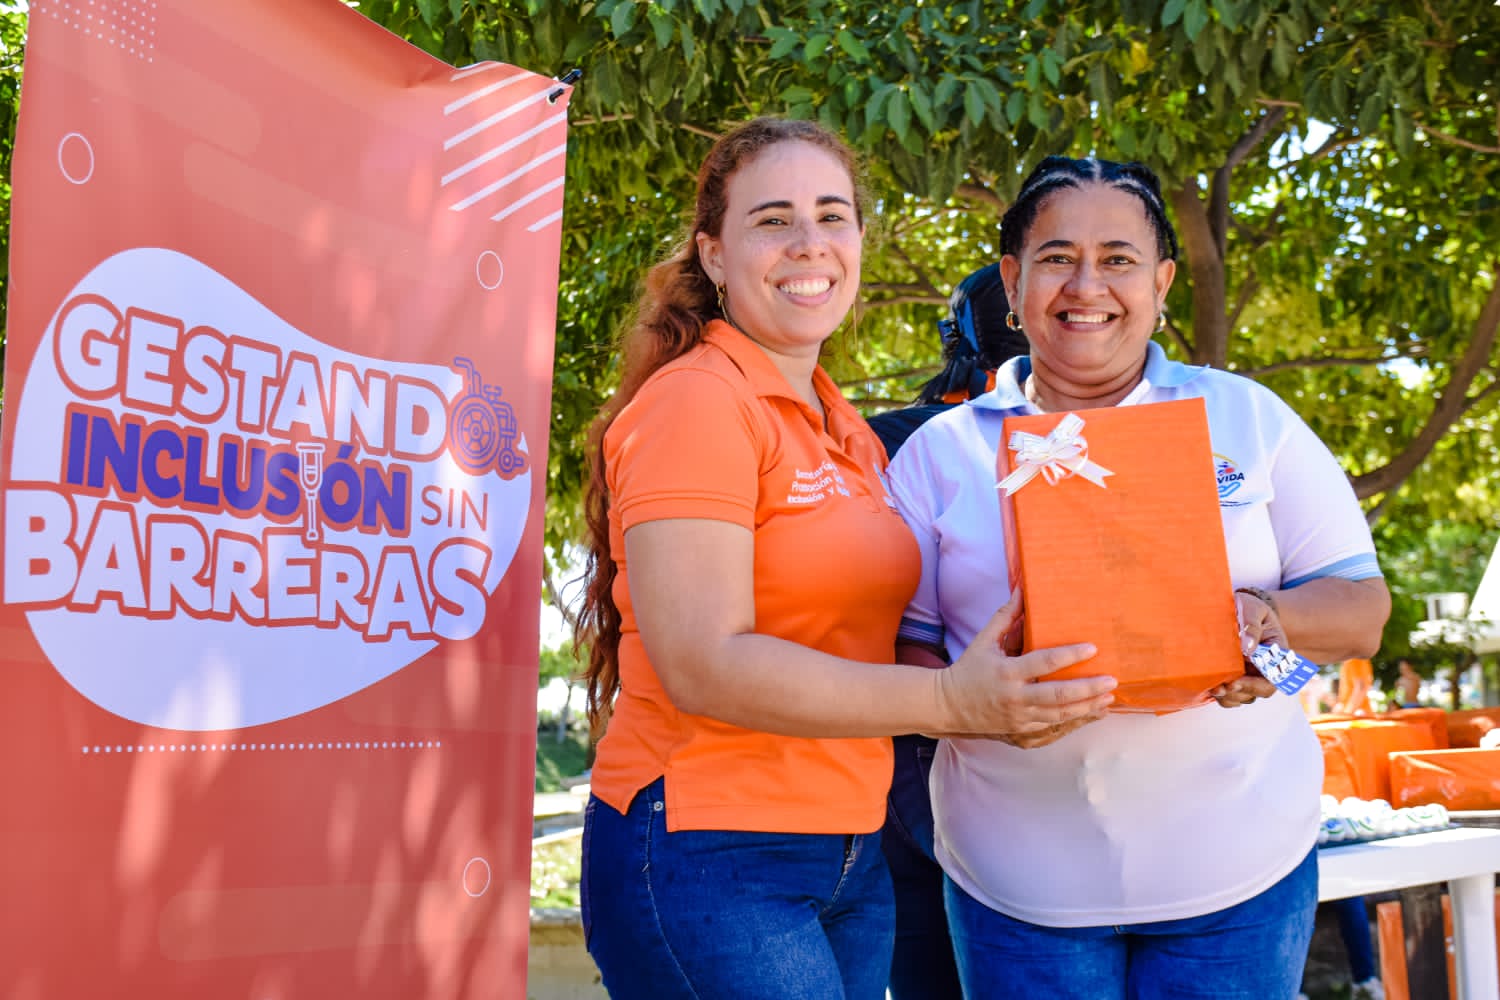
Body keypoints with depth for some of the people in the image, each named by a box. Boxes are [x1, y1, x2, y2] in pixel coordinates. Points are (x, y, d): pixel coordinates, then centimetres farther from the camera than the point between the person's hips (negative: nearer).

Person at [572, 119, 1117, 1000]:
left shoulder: (851, 433, 14)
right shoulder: (694, 402, -12)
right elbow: (702, 664, -20)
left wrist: (1000, 689, -1)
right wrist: (949, 701, -25)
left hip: (851, 855, 8)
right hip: (708, 853, -8)